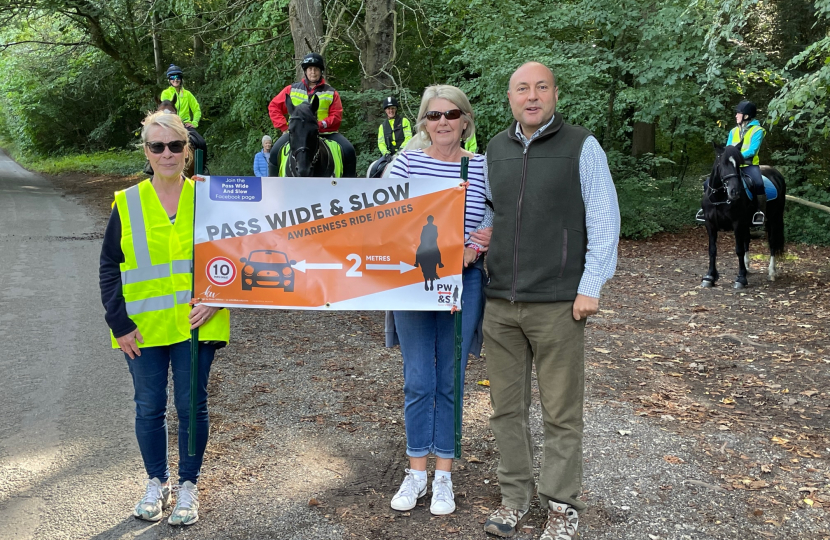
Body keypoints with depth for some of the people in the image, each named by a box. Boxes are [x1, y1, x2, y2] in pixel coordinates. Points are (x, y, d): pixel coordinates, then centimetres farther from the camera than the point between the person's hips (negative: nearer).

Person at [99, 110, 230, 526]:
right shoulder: (127, 204, 0)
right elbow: (109, 267, 2)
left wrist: (215, 298, -9)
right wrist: (120, 323, -5)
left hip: (196, 324, 0)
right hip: (143, 328, 1)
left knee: (192, 405, 6)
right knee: (149, 407, 10)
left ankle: (188, 485, 24)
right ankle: (156, 481, 31)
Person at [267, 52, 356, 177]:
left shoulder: (331, 93, 9)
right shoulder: (292, 90, 10)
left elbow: (336, 115, 1)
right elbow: (274, 106, 11)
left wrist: (321, 124, -17)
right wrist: (284, 127, -2)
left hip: (325, 133, 0)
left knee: (349, 150, -20)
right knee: (275, 151, -23)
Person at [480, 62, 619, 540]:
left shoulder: (582, 146, -3)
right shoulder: (495, 149, 11)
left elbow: (604, 222, -5)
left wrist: (590, 287, -9)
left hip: (559, 304, -4)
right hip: (501, 303, 5)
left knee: (562, 413, 3)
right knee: (507, 407, 11)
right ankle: (516, 496, 27)